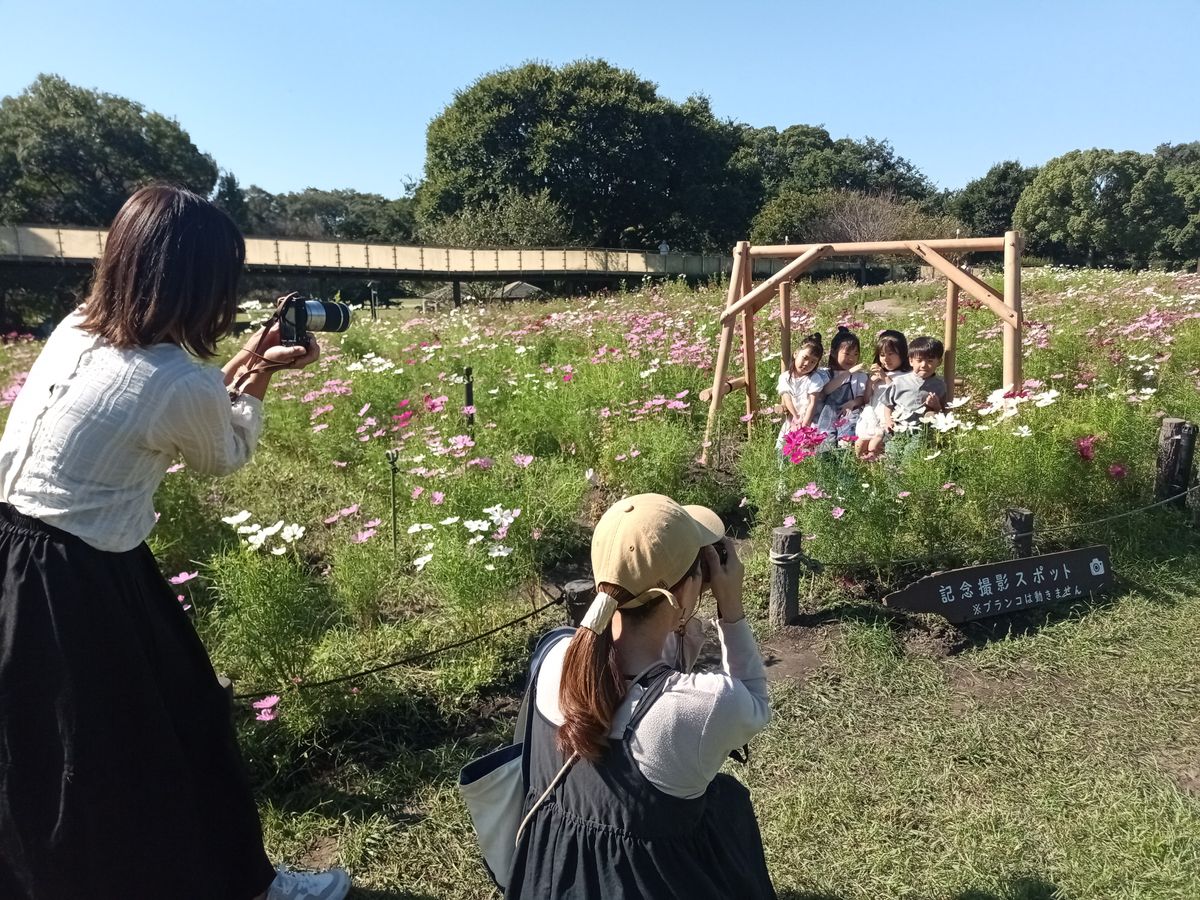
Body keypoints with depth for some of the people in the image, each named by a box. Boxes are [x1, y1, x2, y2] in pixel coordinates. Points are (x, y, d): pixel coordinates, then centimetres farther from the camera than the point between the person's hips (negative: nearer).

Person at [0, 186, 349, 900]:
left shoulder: (76, 329, 0)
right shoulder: (183, 385, -22)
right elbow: (226, 455, 0)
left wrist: (241, 363, 13)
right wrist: (261, 376, 9)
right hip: (79, 587, -8)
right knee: (159, 741, 10)